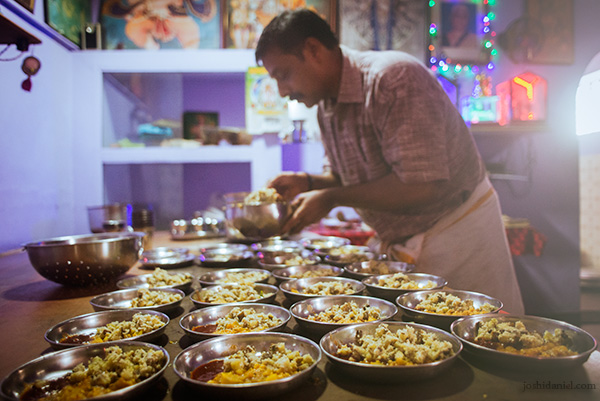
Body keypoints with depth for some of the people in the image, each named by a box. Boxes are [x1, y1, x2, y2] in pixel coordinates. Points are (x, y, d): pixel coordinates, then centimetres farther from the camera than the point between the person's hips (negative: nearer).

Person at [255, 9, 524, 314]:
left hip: (458, 229, -7)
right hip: (396, 243, 7)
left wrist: (331, 198, -23)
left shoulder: (393, 78, -24)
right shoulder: (325, 105, 3)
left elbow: (420, 186, -30)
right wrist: (307, 182, -6)